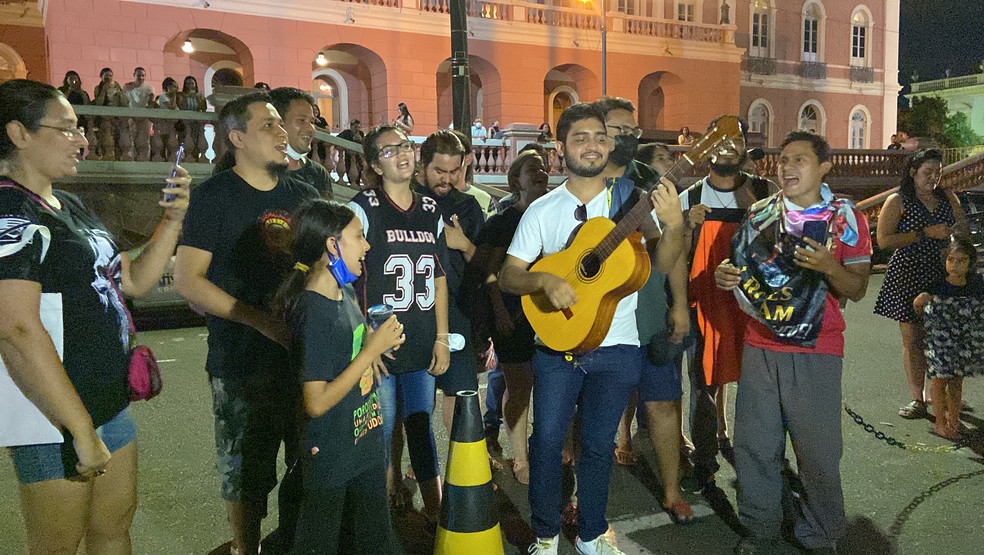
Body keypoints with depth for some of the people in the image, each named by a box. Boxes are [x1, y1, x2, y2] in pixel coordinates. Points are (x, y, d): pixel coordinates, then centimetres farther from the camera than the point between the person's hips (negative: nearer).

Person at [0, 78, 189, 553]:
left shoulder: (70, 206, 11)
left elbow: (134, 281, 15)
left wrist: (172, 220, 0)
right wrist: (81, 431, -25)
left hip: (109, 402, 9)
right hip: (56, 414, -9)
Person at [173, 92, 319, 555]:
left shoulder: (303, 195, 9)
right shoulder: (214, 196, -6)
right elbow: (187, 279, -11)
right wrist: (262, 321, -19)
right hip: (243, 362, -5)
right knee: (245, 473, 9)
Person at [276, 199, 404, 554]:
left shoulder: (345, 291, 2)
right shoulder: (313, 311, -24)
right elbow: (316, 403, -26)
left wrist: (380, 343, -4)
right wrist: (372, 349, -23)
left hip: (365, 442, 8)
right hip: (330, 456, -8)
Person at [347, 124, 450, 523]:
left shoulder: (430, 211, 10)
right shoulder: (363, 208, -5)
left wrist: (442, 338, 9)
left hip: (422, 346, 4)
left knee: (420, 424, 14)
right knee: (380, 432, 4)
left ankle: (435, 509, 28)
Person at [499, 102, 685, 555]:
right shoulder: (542, 210, 1)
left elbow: (663, 262, -10)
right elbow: (508, 275, -1)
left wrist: (674, 224, -29)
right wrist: (546, 281, -21)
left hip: (616, 347, 0)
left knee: (598, 443, 10)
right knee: (547, 438, -1)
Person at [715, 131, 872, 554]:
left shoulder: (845, 218, 0)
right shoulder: (760, 213, 9)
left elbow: (857, 289, -4)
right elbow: (743, 268, 19)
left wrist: (828, 266, -23)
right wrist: (725, 275, -4)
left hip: (816, 351, -3)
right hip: (759, 348, 3)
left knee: (818, 451, 3)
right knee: (754, 445, 8)